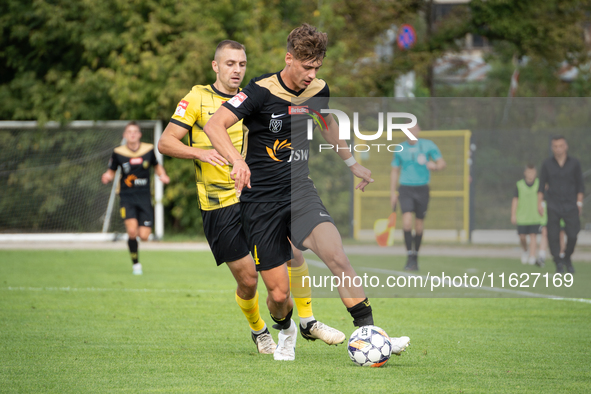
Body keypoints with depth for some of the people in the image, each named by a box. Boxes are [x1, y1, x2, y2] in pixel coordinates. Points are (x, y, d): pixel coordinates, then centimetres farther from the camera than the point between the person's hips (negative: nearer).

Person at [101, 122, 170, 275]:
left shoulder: (148, 150, 2)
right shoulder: (118, 153, -3)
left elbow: (157, 166, 19)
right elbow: (111, 172, 9)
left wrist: (162, 175, -2)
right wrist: (107, 177, -14)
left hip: (144, 197, 2)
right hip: (127, 197, -2)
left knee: (144, 236, -6)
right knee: (132, 231, -22)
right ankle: (136, 263, -1)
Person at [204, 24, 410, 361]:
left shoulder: (318, 90, 3)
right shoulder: (262, 91, -13)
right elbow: (214, 125, -21)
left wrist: (352, 162, 30)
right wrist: (238, 160, -37)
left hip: (300, 192, 3)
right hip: (261, 201, -3)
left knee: (336, 255, -25)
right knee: (279, 293, -3)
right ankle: (285, 330, 33)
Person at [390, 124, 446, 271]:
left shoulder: (428, 145, 1)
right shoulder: (400, 149, 6)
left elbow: (442, 163, 0)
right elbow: (395, 171, 14)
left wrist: (436, 166, -24)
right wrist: (392, 192, 8)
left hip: (422, 189, 0)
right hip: (405, 188, 0)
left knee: (419, 224, 5)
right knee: (407, 220, -19)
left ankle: (415, 256, 21)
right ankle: (410, 255, -16)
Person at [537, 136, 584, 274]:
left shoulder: (574, 163, 2)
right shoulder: (547, 164, 3)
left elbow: (580, 184, 9)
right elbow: (542, 184, 7)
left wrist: (579, 203, 4)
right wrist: (540, 203, 1)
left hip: (570, 205, 0)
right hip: (553, 206, 0)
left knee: (572, 235, -6)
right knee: (553, 236, -6)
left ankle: (567, 258, 19)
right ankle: (559, 264, 4)